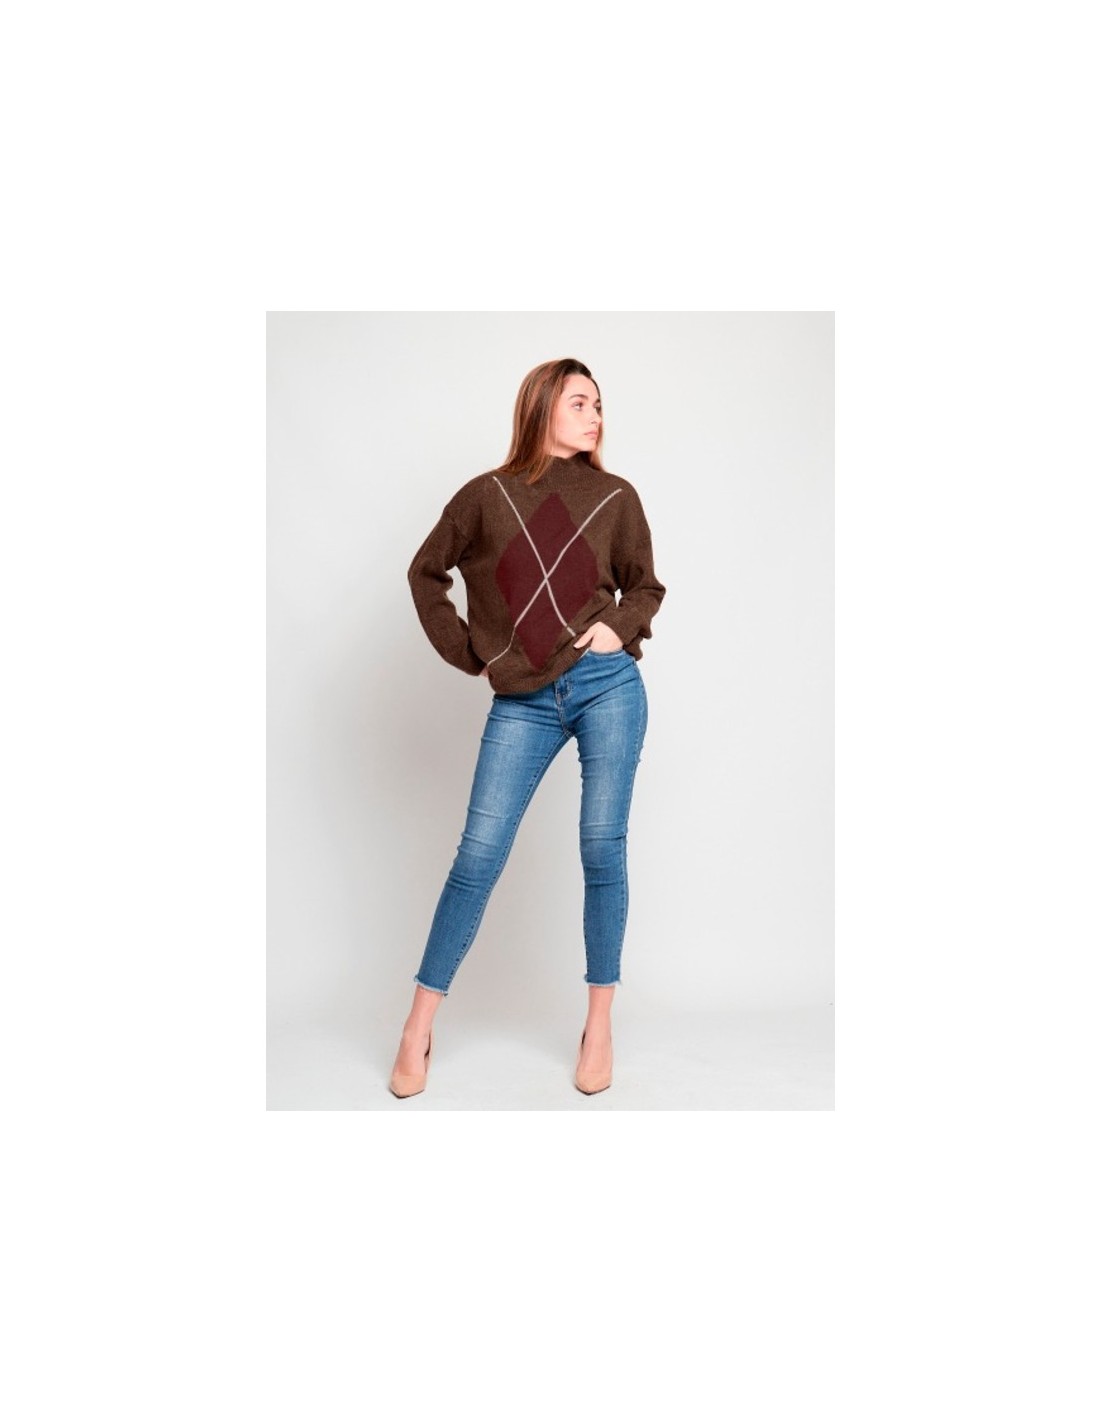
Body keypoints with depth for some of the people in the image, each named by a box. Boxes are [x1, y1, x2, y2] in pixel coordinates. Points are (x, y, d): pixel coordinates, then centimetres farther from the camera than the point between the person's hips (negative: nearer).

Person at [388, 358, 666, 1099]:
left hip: (607, 686, 1)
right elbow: (426, 572, 13)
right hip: (522, 703, 0)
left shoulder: (616, 496, 6)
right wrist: (465, 652, 5)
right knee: (478, 855, -1)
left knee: (603, 850, 3)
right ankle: (419, 1027, 11)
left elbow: (645, 586, 17)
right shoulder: (487, 495, 4)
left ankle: (600, 1023, 17)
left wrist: (620, 628, -2)